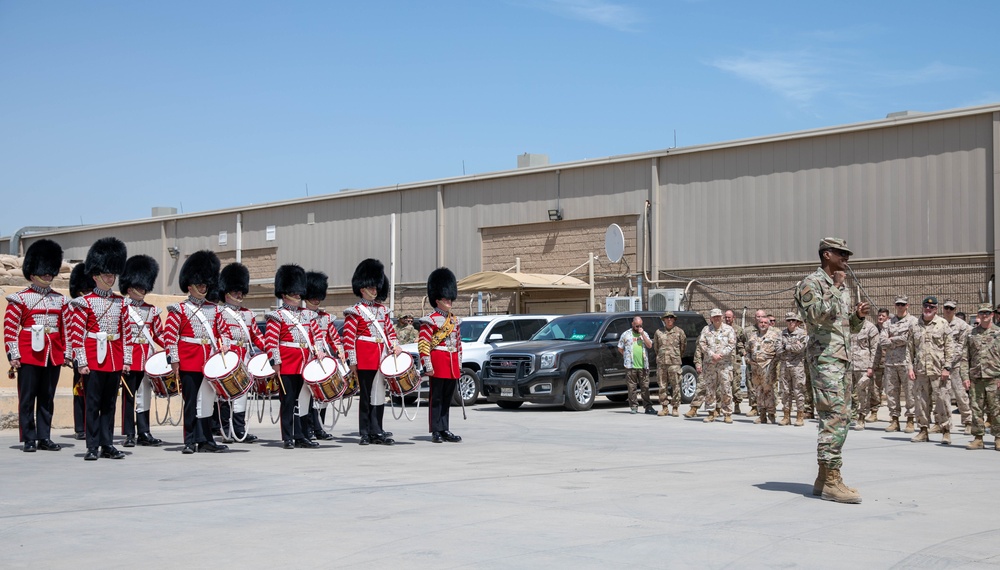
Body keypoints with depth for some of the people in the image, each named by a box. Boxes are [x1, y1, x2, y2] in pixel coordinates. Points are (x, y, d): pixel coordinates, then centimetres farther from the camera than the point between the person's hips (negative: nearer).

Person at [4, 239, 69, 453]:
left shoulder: (60, 299, 12)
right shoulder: (20, 298, -2)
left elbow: (65, 328, 15)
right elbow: (9, 328, -5)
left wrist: (65, 352, 11)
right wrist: (13, 355, -10)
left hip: (53, 354, 4)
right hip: (29, 354, -4)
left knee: (48, 397, 8)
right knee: (27, 397, 0)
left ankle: (45, 438, 14)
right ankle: (29, 439, 5)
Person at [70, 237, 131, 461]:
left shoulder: (120, 303, 9)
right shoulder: (85, 302, -3)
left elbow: (126, 333, 11)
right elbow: (77, 334, -6)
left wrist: (127, 359, 5)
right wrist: (82, 362, -11)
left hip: (115, 360, 4)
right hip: (94, 359, -4)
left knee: (110, 403, 9)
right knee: (93, 403, 0)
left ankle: (107, 445, 14)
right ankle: (92, 447, 4)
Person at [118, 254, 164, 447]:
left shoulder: (151, 310, 12)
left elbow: (159, 334, 14)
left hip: (148, 359, 5)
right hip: (129, 359, -5)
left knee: (145, 396, 7)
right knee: (129, 396, 0)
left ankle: (144, 433, 11)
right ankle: (129, 435, 4)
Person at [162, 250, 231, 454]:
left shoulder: (214, 309, 13)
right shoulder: (179, 310, 0)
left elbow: (223, 331, 18)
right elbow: (169, 335, -4)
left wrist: (224, 345, -2)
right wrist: (174, 359, -10)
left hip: (210, 361, 4)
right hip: (189, 363, -4)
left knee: (207, 401, 6)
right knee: (191, 401, 0)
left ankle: (206, 441, 10)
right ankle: (190, 442, 6)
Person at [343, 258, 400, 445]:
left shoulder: (382, 309, 14)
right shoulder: (355, 312, -5)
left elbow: (390, 330, 19)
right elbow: (348, 337, -9)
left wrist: (394, 346, 1)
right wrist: (352, 360, -12)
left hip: (382, 358, 6)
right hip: (365, 359, -6)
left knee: (379, 393, 6)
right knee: (366, 395, 1)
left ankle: (376, 432, 9)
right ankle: (365, 433, 7)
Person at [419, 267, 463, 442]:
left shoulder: (455, 320, 16)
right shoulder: (430, 320, -7)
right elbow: (423, 344, -12)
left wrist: (459, 365, 17)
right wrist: (427, 365, -17)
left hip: (452, 366, 7)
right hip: (438, 365, -7)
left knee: (448, 399, 10)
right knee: (436, 398, -1)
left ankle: (445, 430, 16)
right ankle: (436, 431, 3)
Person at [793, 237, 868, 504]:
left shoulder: (841, 288, 20)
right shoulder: (811, 282, -7)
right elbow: (818, 313, -23)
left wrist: (858, 316, 4)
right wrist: (836, 287, -16)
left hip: (842, 359, 10)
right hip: (824, 358, -9)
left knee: (841, 417, 9)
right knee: (834, 417, -15)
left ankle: (824, 478, 15)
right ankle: (831, 482, -16)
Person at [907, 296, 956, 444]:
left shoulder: (943, 324, 2)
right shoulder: (915, 325, 11)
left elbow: (950, 347, -1)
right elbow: (911, 348, 14)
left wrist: (947, 368, -8)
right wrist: (910, 367, 6)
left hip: (939, 371, -3)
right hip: (920, 371, 3)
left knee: (942, 400, -4)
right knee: (921, 401, 7)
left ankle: (946, 431, 3)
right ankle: (923, 430, 16)